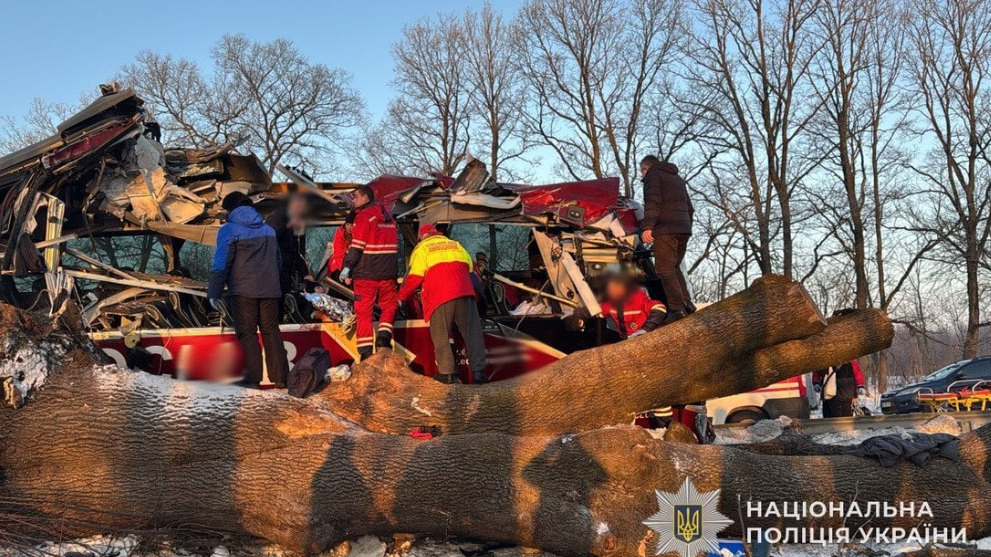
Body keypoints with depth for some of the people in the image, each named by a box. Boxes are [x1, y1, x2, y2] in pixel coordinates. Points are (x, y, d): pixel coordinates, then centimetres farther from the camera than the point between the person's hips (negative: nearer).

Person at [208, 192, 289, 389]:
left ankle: (252, 379, -4)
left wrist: (213, 292, -7)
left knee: (247, 333, 1)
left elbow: (221, 263, -10)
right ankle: (280, 377, 9)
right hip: (270, 290, 5)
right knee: (271, 331, 10)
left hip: (243, 291, -5)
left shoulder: (229, 230, -4)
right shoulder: (268, 229, 15)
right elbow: (278, 260, 21)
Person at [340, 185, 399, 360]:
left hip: (365, 273, -5)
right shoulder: (388, 216, 15)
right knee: (389, 305, 19)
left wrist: (347, 269, -12)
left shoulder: (364, 216, -7)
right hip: (388, 273, 5)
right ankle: (384, 335, -3)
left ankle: (366, 352, 0)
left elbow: (357, 246, -14)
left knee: (364, 312, 2)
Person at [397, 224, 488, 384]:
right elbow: (470, 268, 21)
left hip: (439, 295, -3)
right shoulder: (455, 245, 27)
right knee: (472, 331, 4)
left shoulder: (422, 248, 13)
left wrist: (401, 295, 14)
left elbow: (415, 276, 3)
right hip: (464, 292, 3)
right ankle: (478, 370, -2)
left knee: (441, 335, 3)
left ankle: (447, 372, -1)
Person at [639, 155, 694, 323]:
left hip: (665, 229, -8)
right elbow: (689, 208, 31)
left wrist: (647, 226, -22)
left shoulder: (653, 175, 4)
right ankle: (686, 302, 3)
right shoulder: (678, 179, 30)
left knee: (665, 269, -11)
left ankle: (677, 308, -21)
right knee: (674, 267, 16)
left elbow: (652, 202, -14)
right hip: (684, 229, 8)